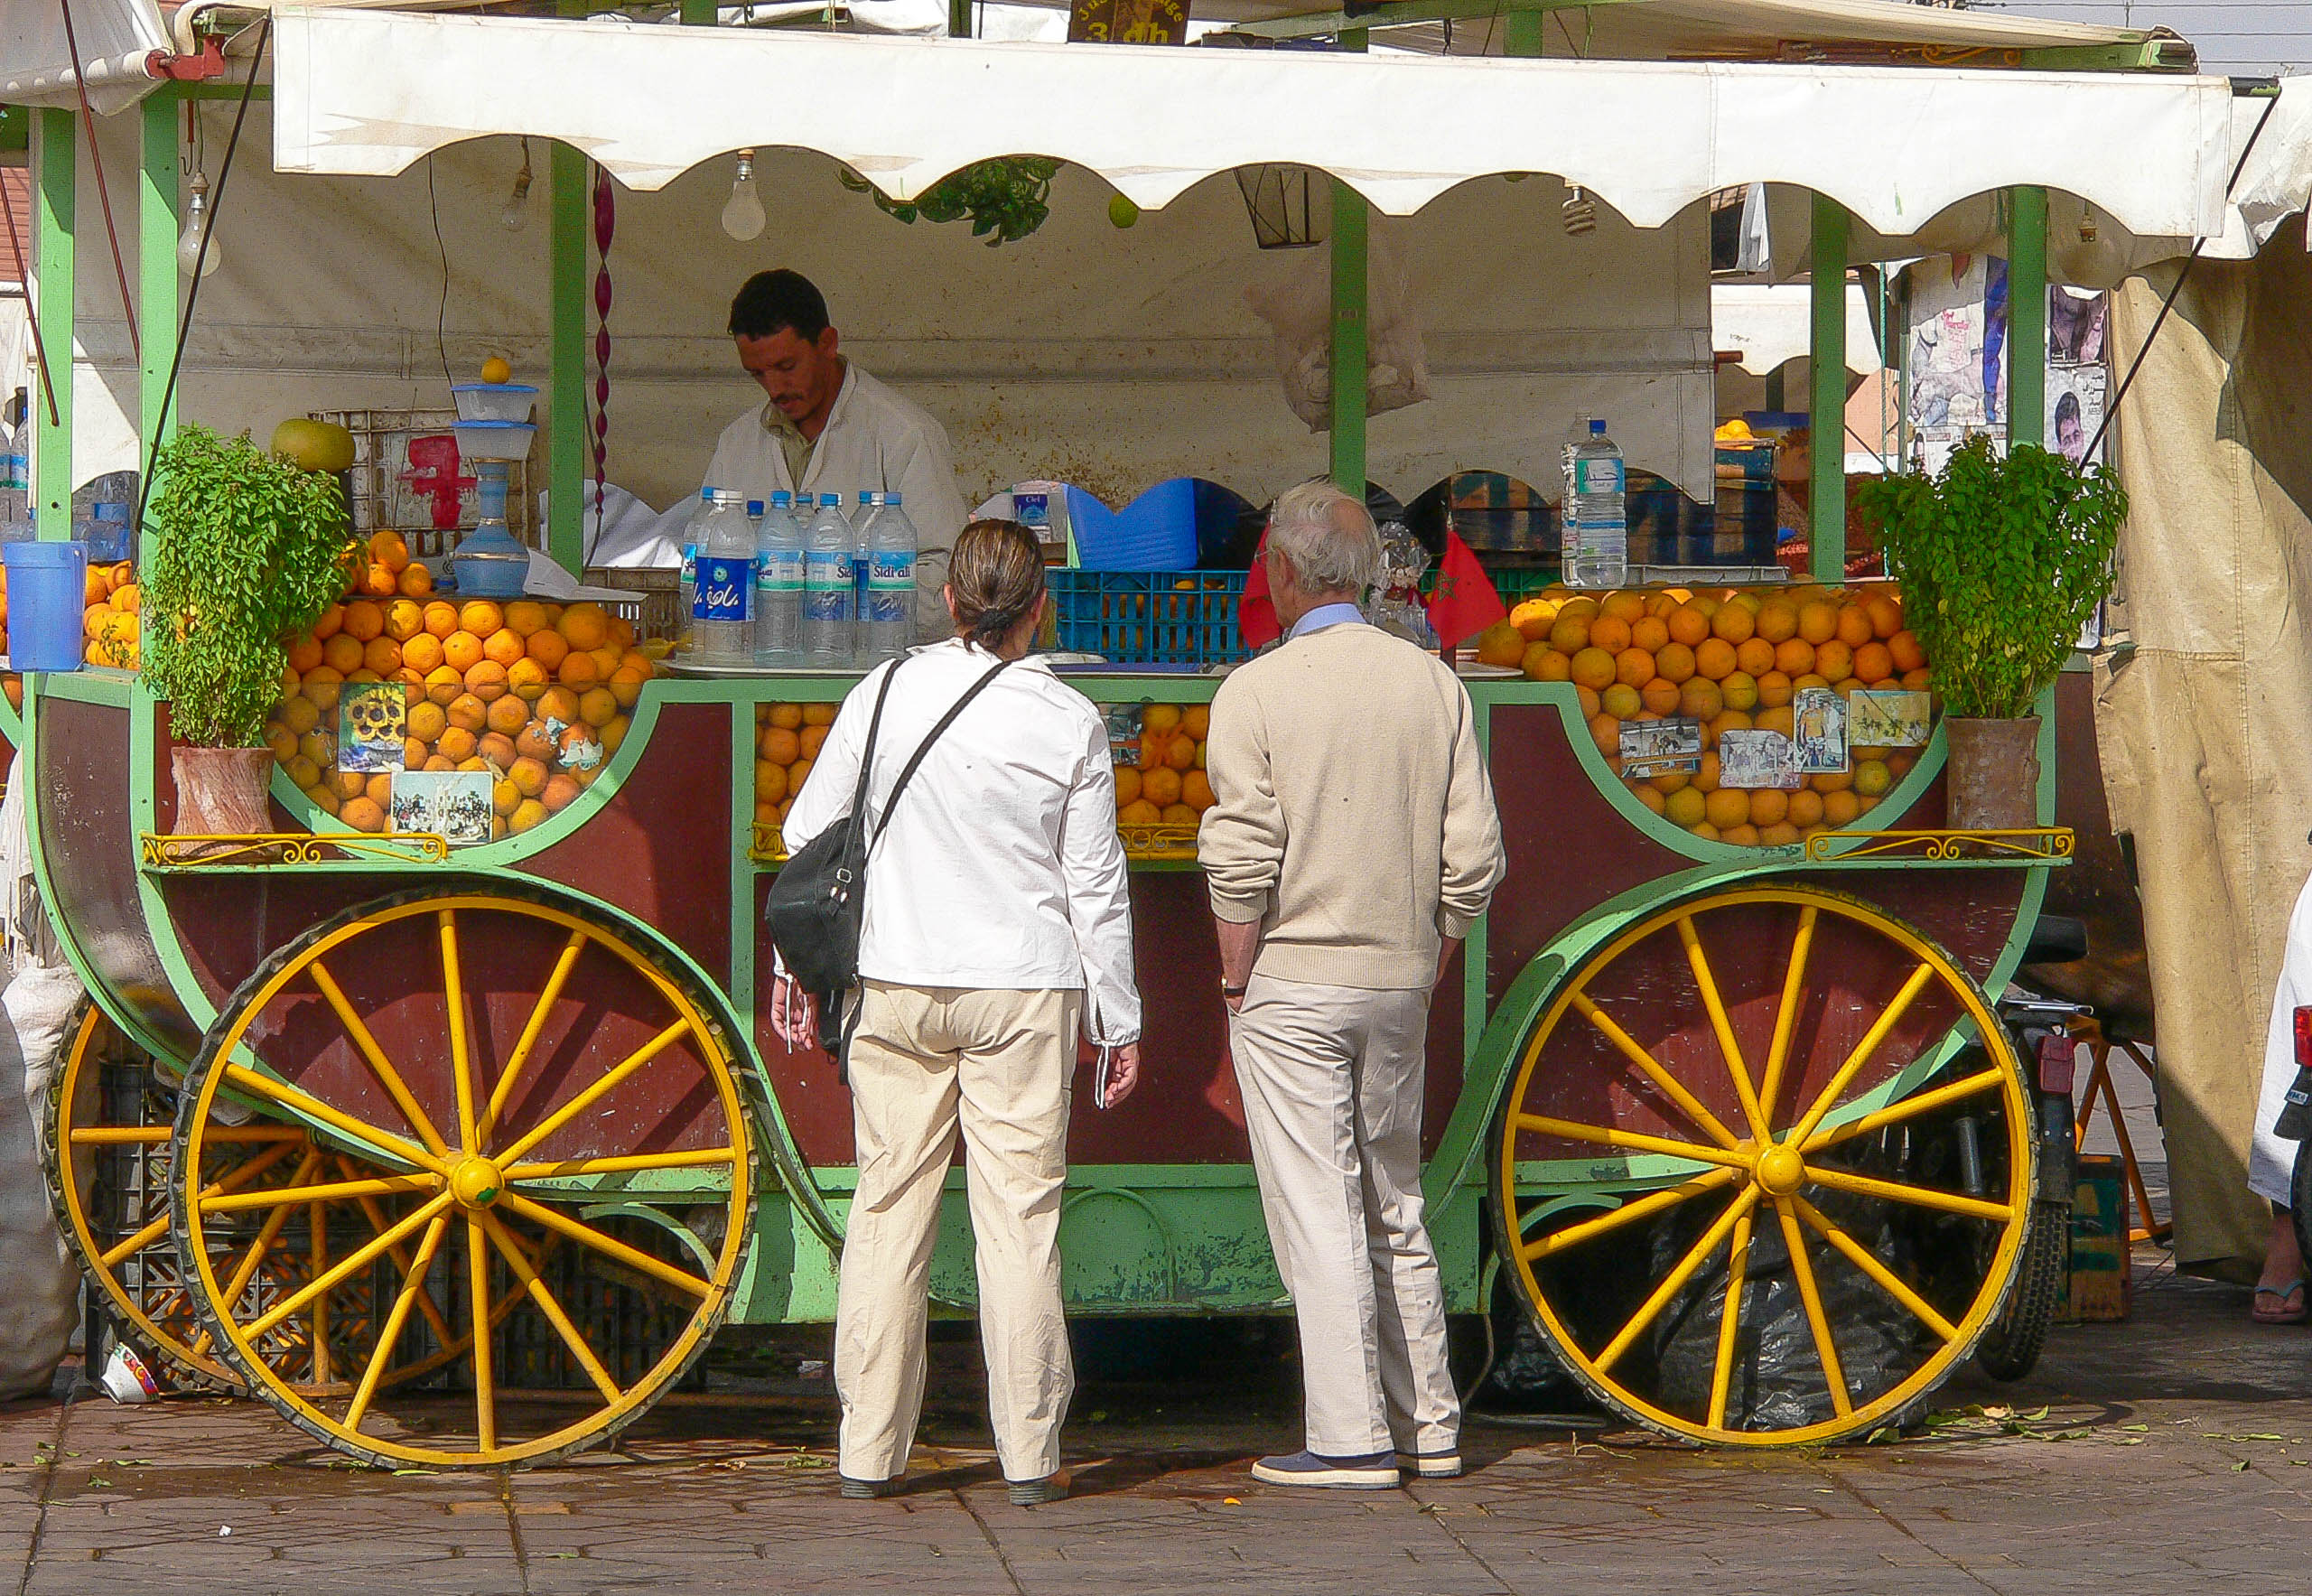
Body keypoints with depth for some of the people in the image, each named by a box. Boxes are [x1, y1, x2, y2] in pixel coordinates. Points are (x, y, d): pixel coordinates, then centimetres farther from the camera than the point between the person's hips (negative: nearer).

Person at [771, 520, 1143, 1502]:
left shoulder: (886, 693, 0)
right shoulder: (1070, 722, -3)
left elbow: (812, 833, 4)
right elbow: (1095, 884, 0)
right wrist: (1118, 1021, 8)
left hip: (897, 985, 1)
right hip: (1026, 989, -1)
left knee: (888, 1207, 6)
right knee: (1020, 1211, 1)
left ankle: (870, 1449, 8)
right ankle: (1029, 1454, 2)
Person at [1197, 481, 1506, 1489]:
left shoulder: (1255, 694, -9)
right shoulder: (1434, 685, 5)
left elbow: (1242, 862, -14)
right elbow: (1474, 855, 3)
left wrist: (1237, 983, -3)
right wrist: (1430, 969, 13)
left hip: (1292, 983, -5)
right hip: (1399, 981, 5)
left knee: (1317, 1214, -3)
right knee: (1394, 1208, 15)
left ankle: (1352, 1435, -4)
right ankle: (1426, 1424, 17)